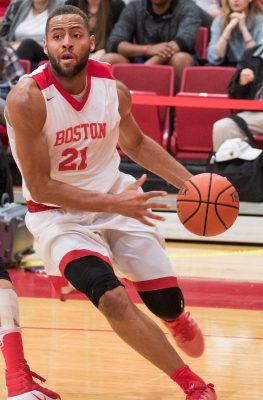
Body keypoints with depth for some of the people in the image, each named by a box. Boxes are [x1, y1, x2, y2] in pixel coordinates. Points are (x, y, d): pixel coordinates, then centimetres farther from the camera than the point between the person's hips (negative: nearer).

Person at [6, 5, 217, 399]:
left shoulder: (114, 90, -7)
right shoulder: (28, 99, -22)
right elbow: (39, 186, -20)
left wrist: (191, 183, 6)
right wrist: (113, 203, -27)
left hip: (118, 200, 4)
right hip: (58, 214, -4)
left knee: (168, 303, 2)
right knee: (113, 298, -27)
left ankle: (177, 319, 45)